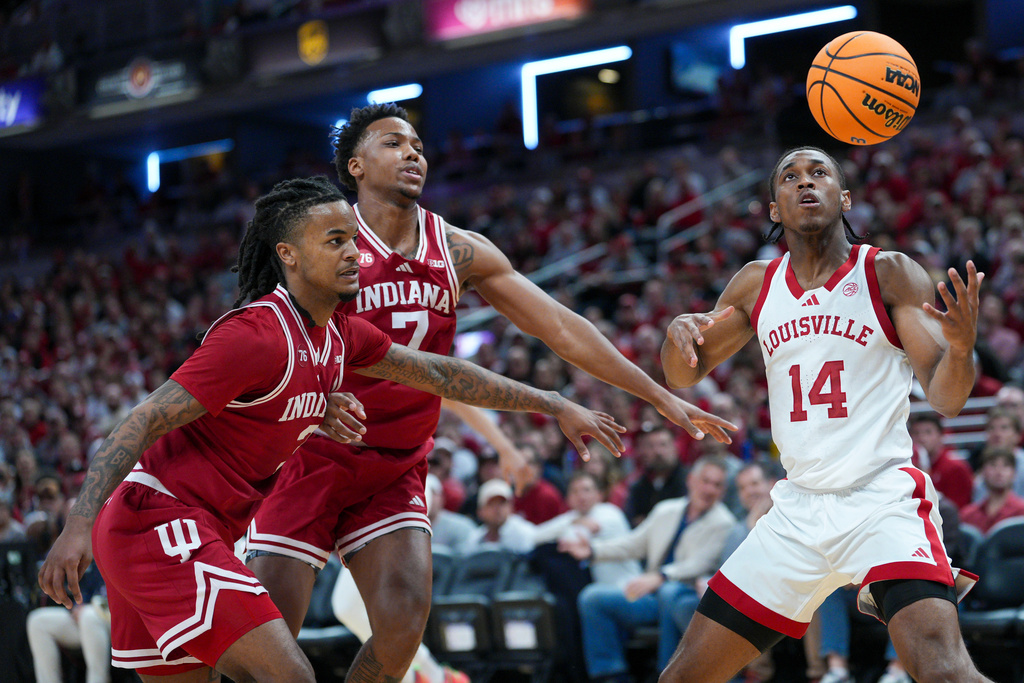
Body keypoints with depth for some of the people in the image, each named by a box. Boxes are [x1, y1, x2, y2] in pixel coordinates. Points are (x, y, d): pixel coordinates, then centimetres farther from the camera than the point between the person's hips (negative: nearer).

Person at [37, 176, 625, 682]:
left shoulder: (338, 334, 10)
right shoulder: (258, 334, -18)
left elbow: (436, 372, 21)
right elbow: (146, 421, -22)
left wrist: (556, 406, 21)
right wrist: (79, 526, -33)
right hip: (162, 522, -10)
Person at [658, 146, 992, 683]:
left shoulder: (889, 274, -4)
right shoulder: (757, 285, 9)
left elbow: (944, 397, -10)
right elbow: (683, 376, 17)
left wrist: (962, 346, -33)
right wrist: (679, 334, -7)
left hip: (883, 499, -4)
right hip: (798, 511, 5)